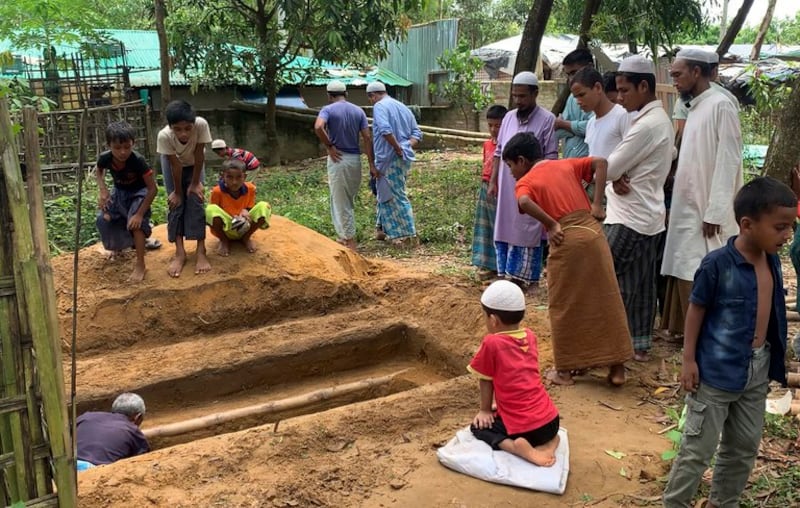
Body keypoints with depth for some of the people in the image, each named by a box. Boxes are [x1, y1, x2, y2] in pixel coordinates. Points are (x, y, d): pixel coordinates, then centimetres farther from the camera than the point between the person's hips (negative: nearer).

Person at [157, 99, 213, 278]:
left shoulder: (201, 124, -41)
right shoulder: (164, 136, -39)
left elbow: (199, 155, -28)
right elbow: (175, 164, -27)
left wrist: (195, 183, -18)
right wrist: (177, 191, -15)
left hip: (194, 163, 0)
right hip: (173, 163, 0)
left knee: (195, 201, -10)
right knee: (176, 203, -7)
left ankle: (201, 251, -8)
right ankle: (179, 252, -4)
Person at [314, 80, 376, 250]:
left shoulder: (328, 110, -4)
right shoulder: (358, 111, 7)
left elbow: (318, 127, -26)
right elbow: (367, 137, 1)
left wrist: (329, 146, -12)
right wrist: (372, 164, 0)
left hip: (338, 158, -4)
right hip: (355, 159, 5)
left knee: (341, 202, 2)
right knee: (349, 201, 18)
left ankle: (350, 242, 3)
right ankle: (345, 237, 28)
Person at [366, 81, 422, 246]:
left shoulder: (379, 106, -8)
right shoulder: (403, 107, 18)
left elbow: (385, 130, -26)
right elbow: (417, 133, 13)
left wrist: (398, 149, -18)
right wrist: (407, 147, -1)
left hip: (390, 158, -8)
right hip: (404, 158, 8)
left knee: (397, 196, -3)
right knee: (386, 192, 20)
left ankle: (409, 236, -1)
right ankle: (384, 228, 27)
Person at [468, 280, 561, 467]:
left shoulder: (491, 343, -12)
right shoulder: (530, 336, 7)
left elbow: (485, 379, 0)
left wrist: (485, 411, 16)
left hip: (525, 427, -6)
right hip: (551, 420, 6)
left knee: (478, 427, 16)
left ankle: (515, 446, -9)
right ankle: (549, 440, 7)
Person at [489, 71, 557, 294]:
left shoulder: (547, 119, -9)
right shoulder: (509, 117, 9)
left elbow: (550, 158, -10)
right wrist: (493, 181, 9)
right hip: (507, 187, 6)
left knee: (528, 233, 1)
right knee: (504, 231, 10)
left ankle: (528, 279, 10)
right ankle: (507, 275, 20)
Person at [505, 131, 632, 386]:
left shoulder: (525, 182, 2)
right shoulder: (566, 165, 17)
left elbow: (524, 203, -20)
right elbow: (600, 162, 10)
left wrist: (551, 225, -9)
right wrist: (597, 203, 6)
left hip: (566, 241, -5)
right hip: (593, 232, 5)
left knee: (564, 307, 10)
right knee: (606, 300, 12)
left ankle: (565, 370, 17)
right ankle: (617, 367, 19)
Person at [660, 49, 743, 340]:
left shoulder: (720, 105, -11)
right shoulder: (694, 108, 15)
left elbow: (728, 162, -16)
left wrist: (714, 212, -19)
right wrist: (675, 205, 13)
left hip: (707, 213, -8)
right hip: (687, 210, 8)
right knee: (685, 276, 12)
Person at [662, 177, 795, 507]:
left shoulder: (772, 261, -1)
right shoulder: (717, 264, -20)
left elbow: (770, 312, 11)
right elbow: (696, 311, -12)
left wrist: (772, 361, 15)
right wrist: (688, 360, -12)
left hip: (757, 370, 7)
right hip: (717, 372, -7)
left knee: (745, 446, 21)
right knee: (697, 449, 3)